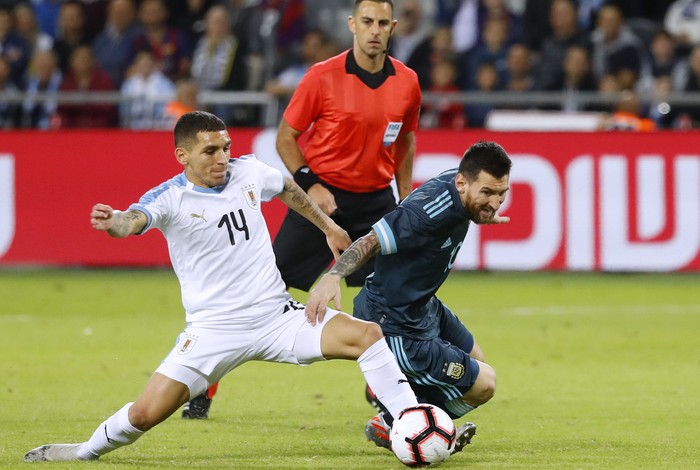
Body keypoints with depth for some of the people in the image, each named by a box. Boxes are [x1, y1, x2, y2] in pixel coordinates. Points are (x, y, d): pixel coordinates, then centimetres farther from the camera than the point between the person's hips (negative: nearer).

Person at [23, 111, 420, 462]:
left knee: (368, 335, -15)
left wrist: (327, 226, 31)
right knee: (146, 414, -11)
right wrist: (112, 222, -57)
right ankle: (87, 451, 19)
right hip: (214, 329, -4)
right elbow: (134, 220, -34)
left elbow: (287, 188, 26)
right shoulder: (171, 198, -12)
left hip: (278, 315, 4)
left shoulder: (248, 172, 2)